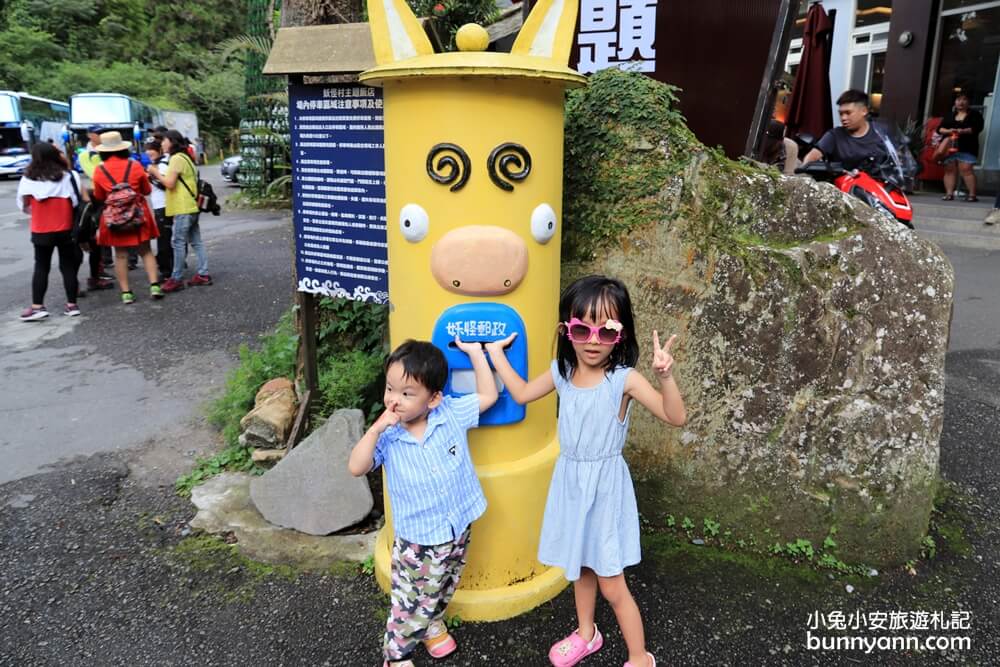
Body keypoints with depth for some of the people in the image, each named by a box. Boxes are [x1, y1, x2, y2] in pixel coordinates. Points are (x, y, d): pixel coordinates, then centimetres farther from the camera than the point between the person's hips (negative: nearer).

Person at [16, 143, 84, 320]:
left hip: (41, 231, 0)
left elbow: (23, 205, 2)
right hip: (66, 230, 0)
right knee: (68, 266, 8)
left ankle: (37, 306, 4)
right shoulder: (68, 177, -8)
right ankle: (72, 304, 11)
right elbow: (79, 202, -8)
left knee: (41, 268, 8)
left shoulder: (29, 180, -6)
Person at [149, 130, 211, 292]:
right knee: (196, 242, 9)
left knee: (178, 242, -6)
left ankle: (176, 279, -3)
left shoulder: (176, 158, -11)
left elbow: (170, 183, -17)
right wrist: (158, 175, 9)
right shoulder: (184, 157, 20)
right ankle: (203, 274, 11)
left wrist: (156, 172, -5)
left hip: (183, 208, -10)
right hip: (190, 206, 10)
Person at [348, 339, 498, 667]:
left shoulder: (451, 413, -11)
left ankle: (433, 624, 57)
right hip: (417, 542, -3)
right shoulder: (388, 436, -15)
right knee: (411, 606, 10)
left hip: (458, 532, 3)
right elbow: (356, 468, -26)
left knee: (441, 593, 28)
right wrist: (377, 427, -32)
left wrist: (475, 352, -4)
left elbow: (488, 396, -1)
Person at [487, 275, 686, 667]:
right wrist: (496, 353, 14)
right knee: (580, 566, 23)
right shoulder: (561, 371, -4)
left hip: (604, 484, -5)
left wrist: (665, 376, -42)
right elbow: (521, 394, 13)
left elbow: (676, 418, -26)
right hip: (570, 480, 5)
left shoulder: (624, 379, -20)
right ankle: (586, 633, 46)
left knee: (611, 585, 3)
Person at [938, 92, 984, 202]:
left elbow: (978, 127, -5)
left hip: (967, 148, -4)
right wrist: (948, 131, -12)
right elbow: (939, 129, 9)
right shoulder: (949, 116, 19)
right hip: (949, 147, 4)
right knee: (950, 170, -1)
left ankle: (972, 194, -12)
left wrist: (963, 131, -21)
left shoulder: (975, 114, 9)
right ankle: (949, 194, 0)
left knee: (966, 169, -13)